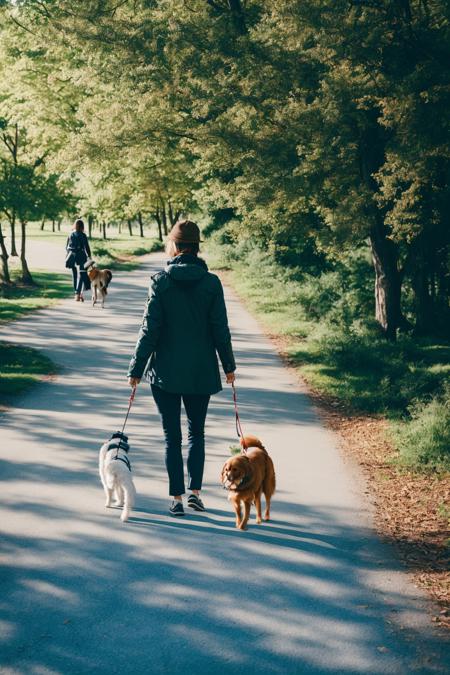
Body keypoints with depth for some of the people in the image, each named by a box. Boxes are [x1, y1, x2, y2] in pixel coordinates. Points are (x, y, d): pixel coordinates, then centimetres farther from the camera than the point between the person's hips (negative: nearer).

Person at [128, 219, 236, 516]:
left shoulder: (161, 281, -8)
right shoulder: (211, 282, -5)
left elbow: (150, 329, -8)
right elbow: (220, 329, -2)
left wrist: (137, 368, 0)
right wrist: (229, 366, 11)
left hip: (166, 371, -1)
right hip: (201, 372, 1)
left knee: (172, 435, 7)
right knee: (196, 431, 17)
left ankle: (177, 497, 7)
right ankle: (195, 490, 9)